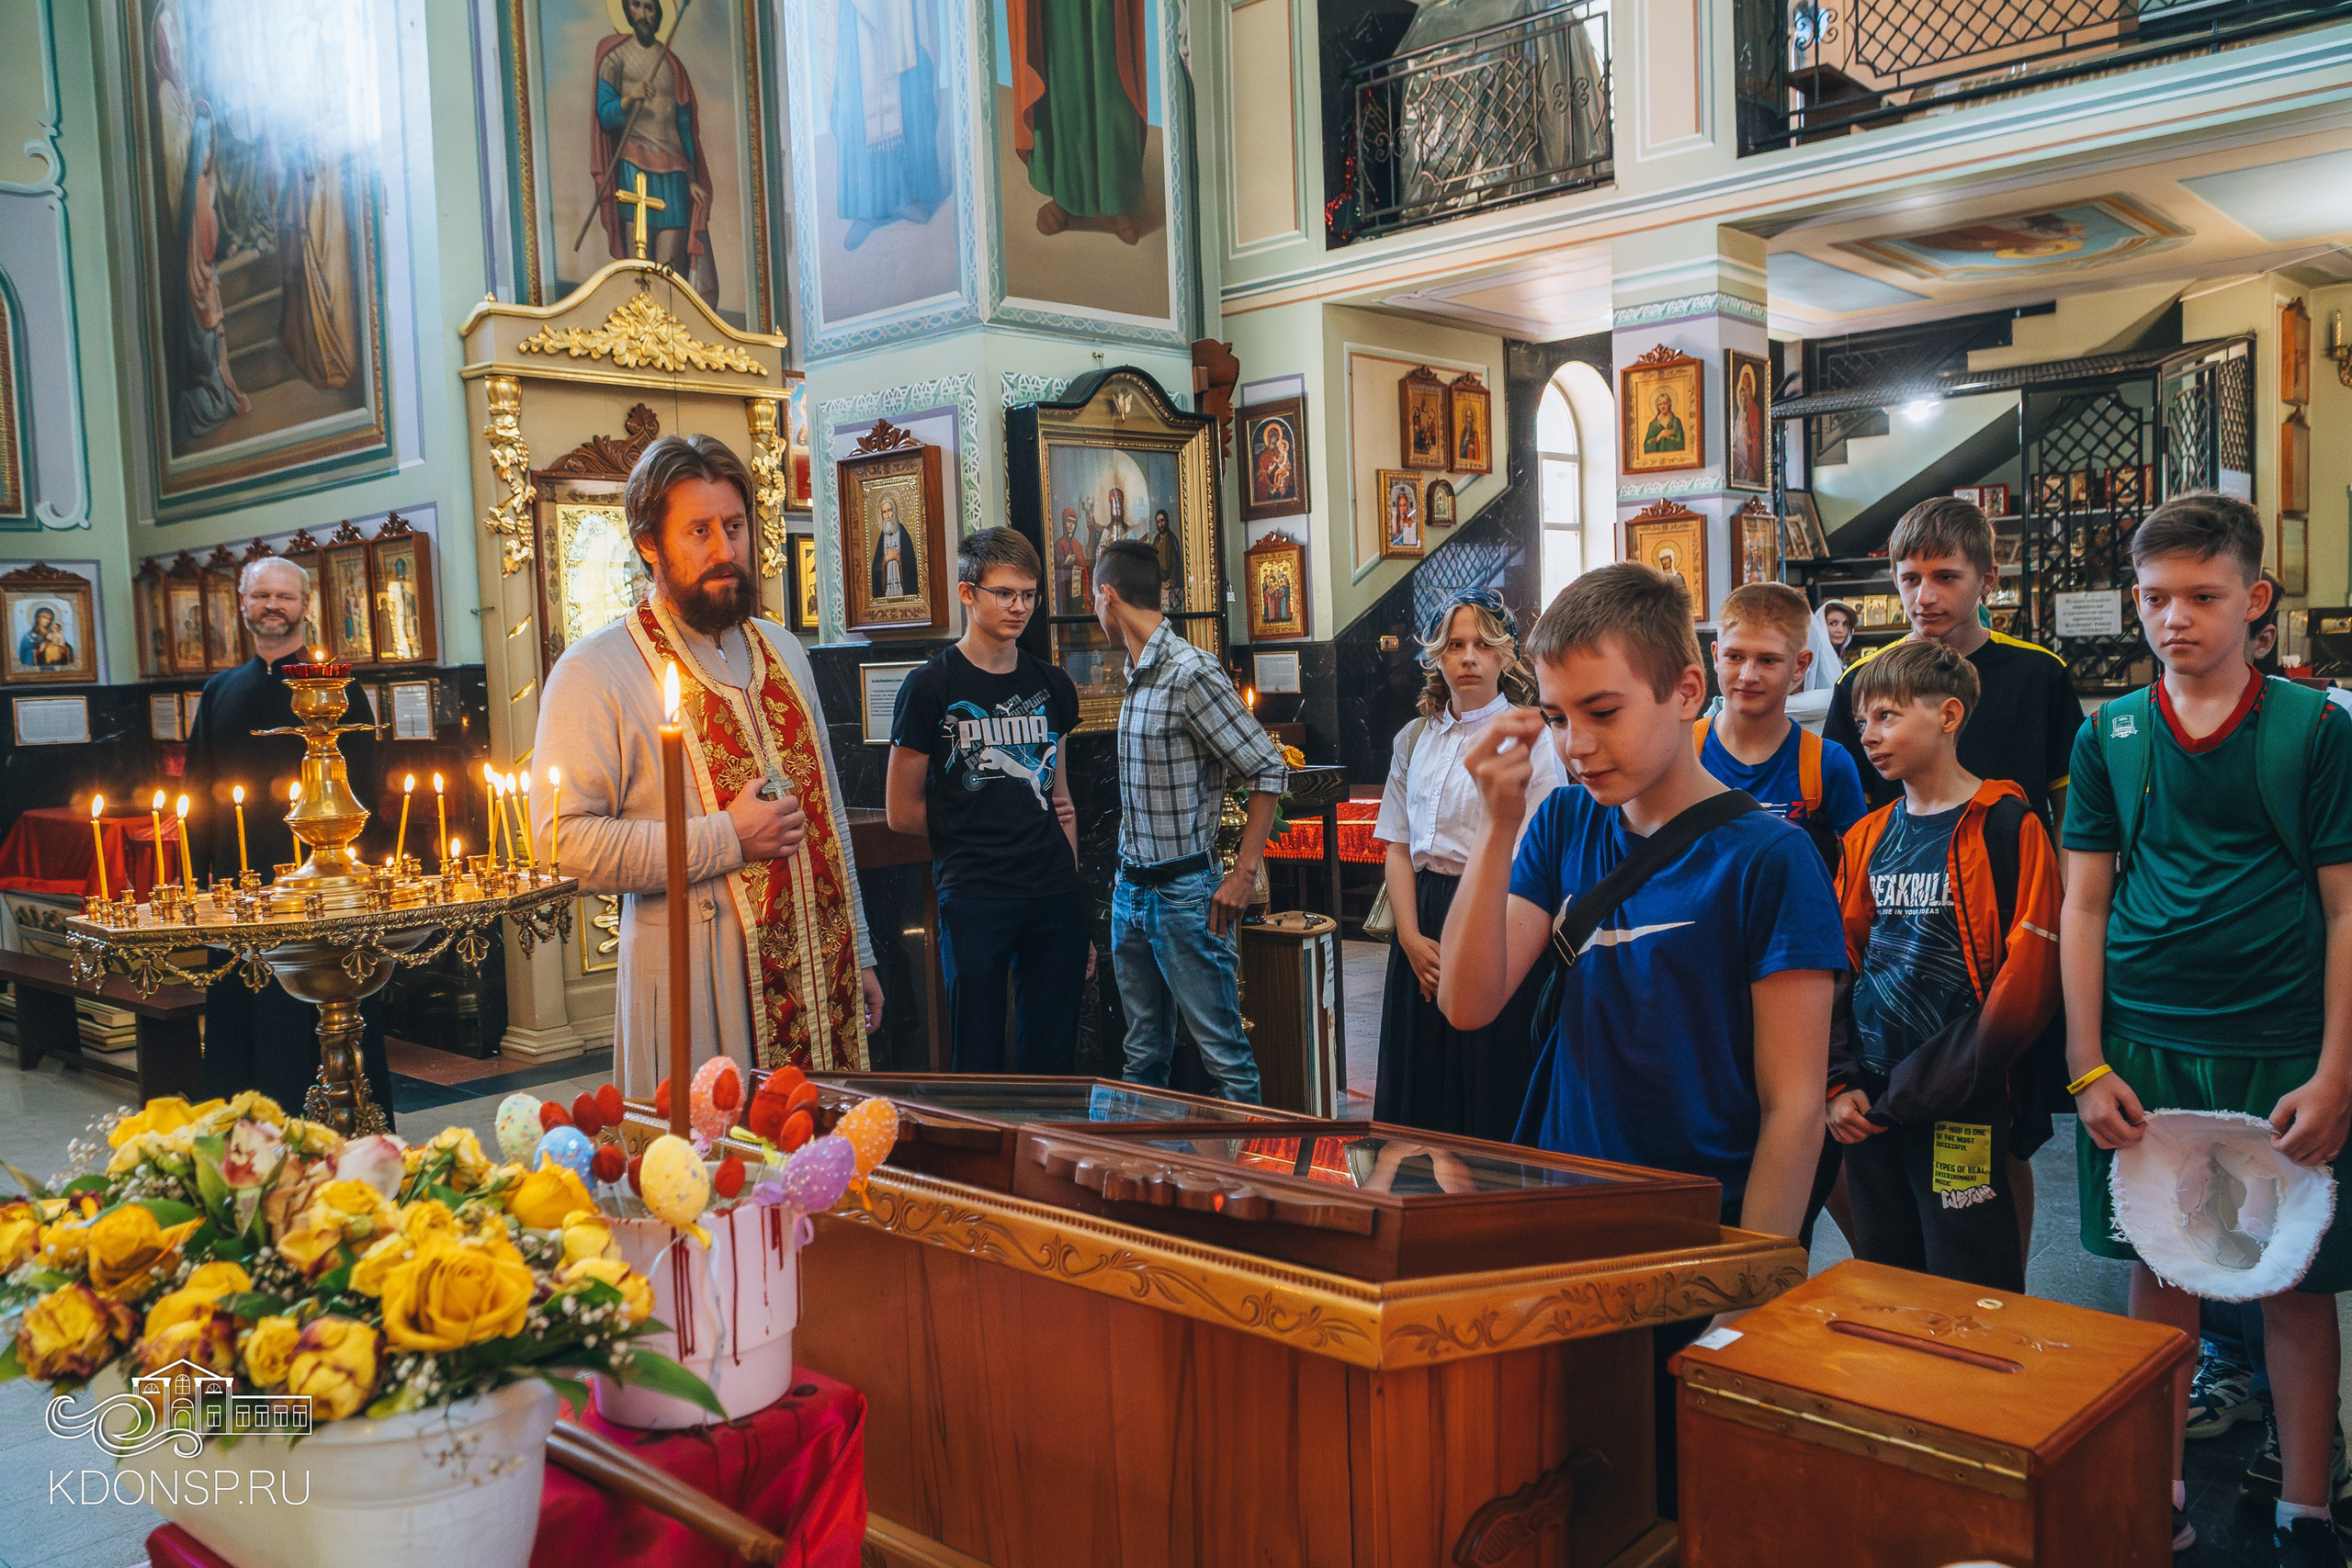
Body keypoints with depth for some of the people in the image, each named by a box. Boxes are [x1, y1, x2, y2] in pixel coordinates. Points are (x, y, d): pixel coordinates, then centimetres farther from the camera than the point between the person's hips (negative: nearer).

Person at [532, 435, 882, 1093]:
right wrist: (726, 840, -17)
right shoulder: (595, 671, -7)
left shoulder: (782, 651, 14)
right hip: (697, 981, -5)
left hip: (821, 972, 6)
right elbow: (564, 836, -17)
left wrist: (858, 954, 16)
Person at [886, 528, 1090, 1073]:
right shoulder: (931, 687, -4)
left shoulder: (1052, 686, 11)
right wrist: (979, 831, 5)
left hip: (1054, 902, 4)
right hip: (974, 899, -4)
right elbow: (903, 812, -2)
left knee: (1053, 1067, 9)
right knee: (978, 1067, 2)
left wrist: (1078, 919, 12)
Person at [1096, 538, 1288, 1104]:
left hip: (1183, 893, -8)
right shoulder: (1137, 675, 10)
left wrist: (1243, 875, -13)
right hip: (1130, 889, 8)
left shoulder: (1191, 672, -16)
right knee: (1145, 1054, 16)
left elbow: (1270, 770, -15)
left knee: (1225, 1054, -2)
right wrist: (1127, 873, 14)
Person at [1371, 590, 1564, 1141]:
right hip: (1424, 920, 5)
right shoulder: (1414, 740, 11)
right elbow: (1399, 848, 9)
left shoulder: (1531, 740, -4)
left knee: (1494, 1105, -1)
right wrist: (1412, 938, -5)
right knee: (1419, 1091, 10)